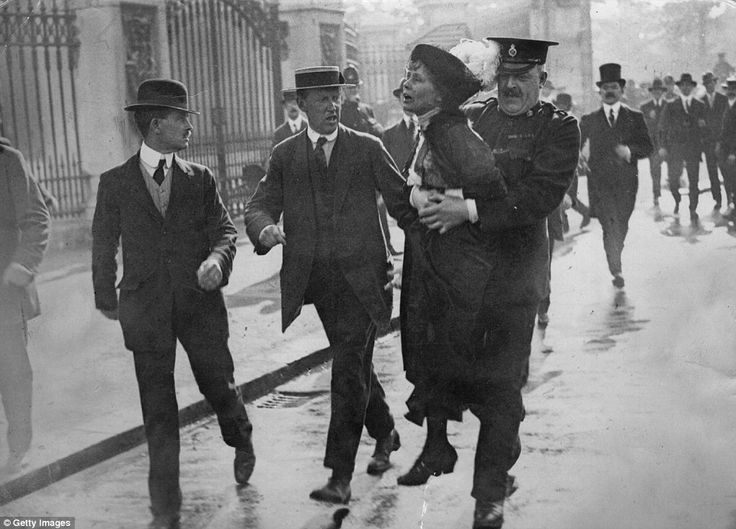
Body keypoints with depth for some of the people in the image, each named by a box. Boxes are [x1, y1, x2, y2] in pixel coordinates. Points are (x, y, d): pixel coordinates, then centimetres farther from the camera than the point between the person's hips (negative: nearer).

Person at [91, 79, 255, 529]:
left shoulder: (201, 179, 6)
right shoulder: (115, 183, 2)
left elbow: (225, 229, 0)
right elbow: (104, 245, 10)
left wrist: (217, 258, -22)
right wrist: (107, 298, 14)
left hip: (200, 303, 1)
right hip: (145, 310, -1)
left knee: (219, 385, 10)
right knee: (158, 412, 3)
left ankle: (242, 440, 46)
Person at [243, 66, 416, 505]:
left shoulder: (368, 148, 3)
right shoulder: (285, 155, 8)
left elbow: (402, 202, 6)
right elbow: (258, 206, 3)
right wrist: (265, 228, -20)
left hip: (361, 275, -3)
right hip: (315, 278, 3)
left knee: (349, 366, -10)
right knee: (356, 365, 16)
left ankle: (340, 476, -6)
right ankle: (385, 435, 39)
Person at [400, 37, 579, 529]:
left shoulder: (559, 127, -2)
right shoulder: (469, 116, 11)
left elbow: (541, 195, -16)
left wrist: (470, 210, -22)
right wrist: (424, 192, -5)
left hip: (512, 274, -3)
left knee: (501, 383, 3)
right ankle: (437, 447, 33)